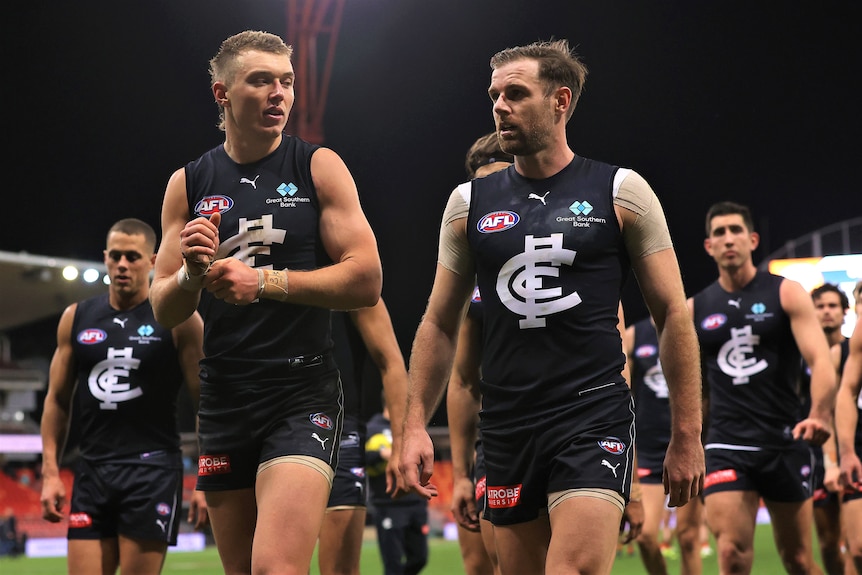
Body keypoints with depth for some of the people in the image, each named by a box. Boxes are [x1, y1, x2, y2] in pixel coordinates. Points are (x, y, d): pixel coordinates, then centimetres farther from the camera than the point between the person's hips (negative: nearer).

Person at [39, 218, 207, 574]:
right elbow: (57, 400, 15)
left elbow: (205, 404, -3)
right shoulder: (76, 318, 11)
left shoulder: (178, 319, -1)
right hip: (92, 471, 4)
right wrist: (51, 472, 6)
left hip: (152, 469, -4)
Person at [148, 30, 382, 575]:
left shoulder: (319, 166, 1)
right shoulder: (187, 184, 9)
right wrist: (192, 272, -14)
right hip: (224, 401, 4)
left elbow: (367, 281, -8)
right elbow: (165, 312, 8)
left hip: (304, 395, -4)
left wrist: (263, 281, -14)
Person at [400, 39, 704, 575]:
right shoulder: (469, 203, 11)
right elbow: (440, 324, 15)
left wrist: (687, 437, -1)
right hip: (508, 425, 4)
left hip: (595, 415, -4)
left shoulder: (622, 193, 2)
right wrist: (415, 425, 5)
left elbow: (674, 315, 3)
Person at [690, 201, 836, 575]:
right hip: (726, 446, 1)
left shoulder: (786, 294, 0)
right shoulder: (694, 310, 8)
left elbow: (820, 360, -11)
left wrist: (820, 414, -29)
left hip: (785, 443, -1)